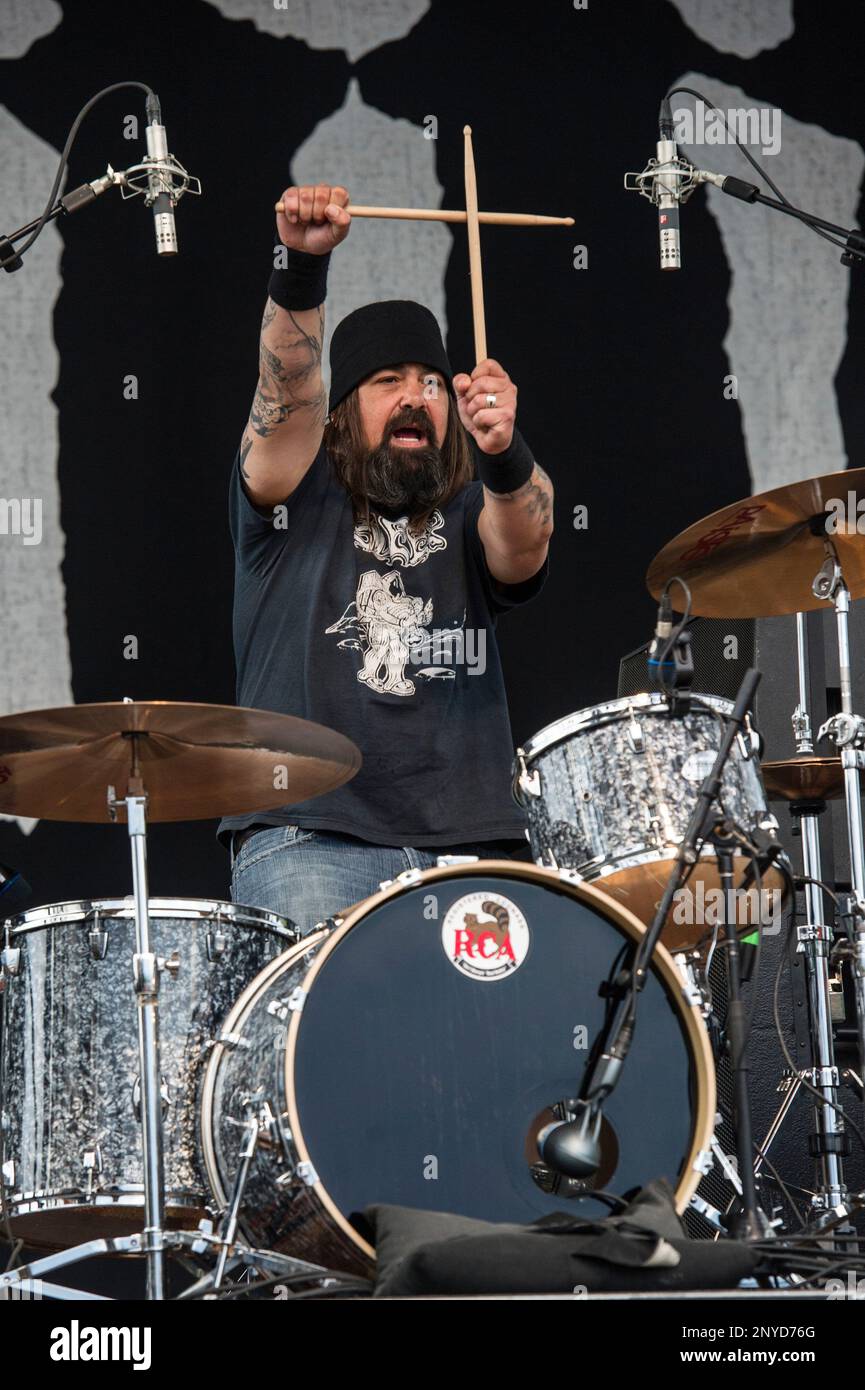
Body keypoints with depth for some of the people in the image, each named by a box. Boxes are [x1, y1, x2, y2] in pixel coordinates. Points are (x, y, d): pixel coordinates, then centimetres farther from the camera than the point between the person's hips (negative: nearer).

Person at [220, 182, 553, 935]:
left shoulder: (469, 519, 15)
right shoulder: (300, 502, 10)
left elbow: (524, 544, -8)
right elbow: (286, 395, -8)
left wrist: (503, 454, -30)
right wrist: (303, 266, -26)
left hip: (467, 845, 3)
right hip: (308, 836, -2)